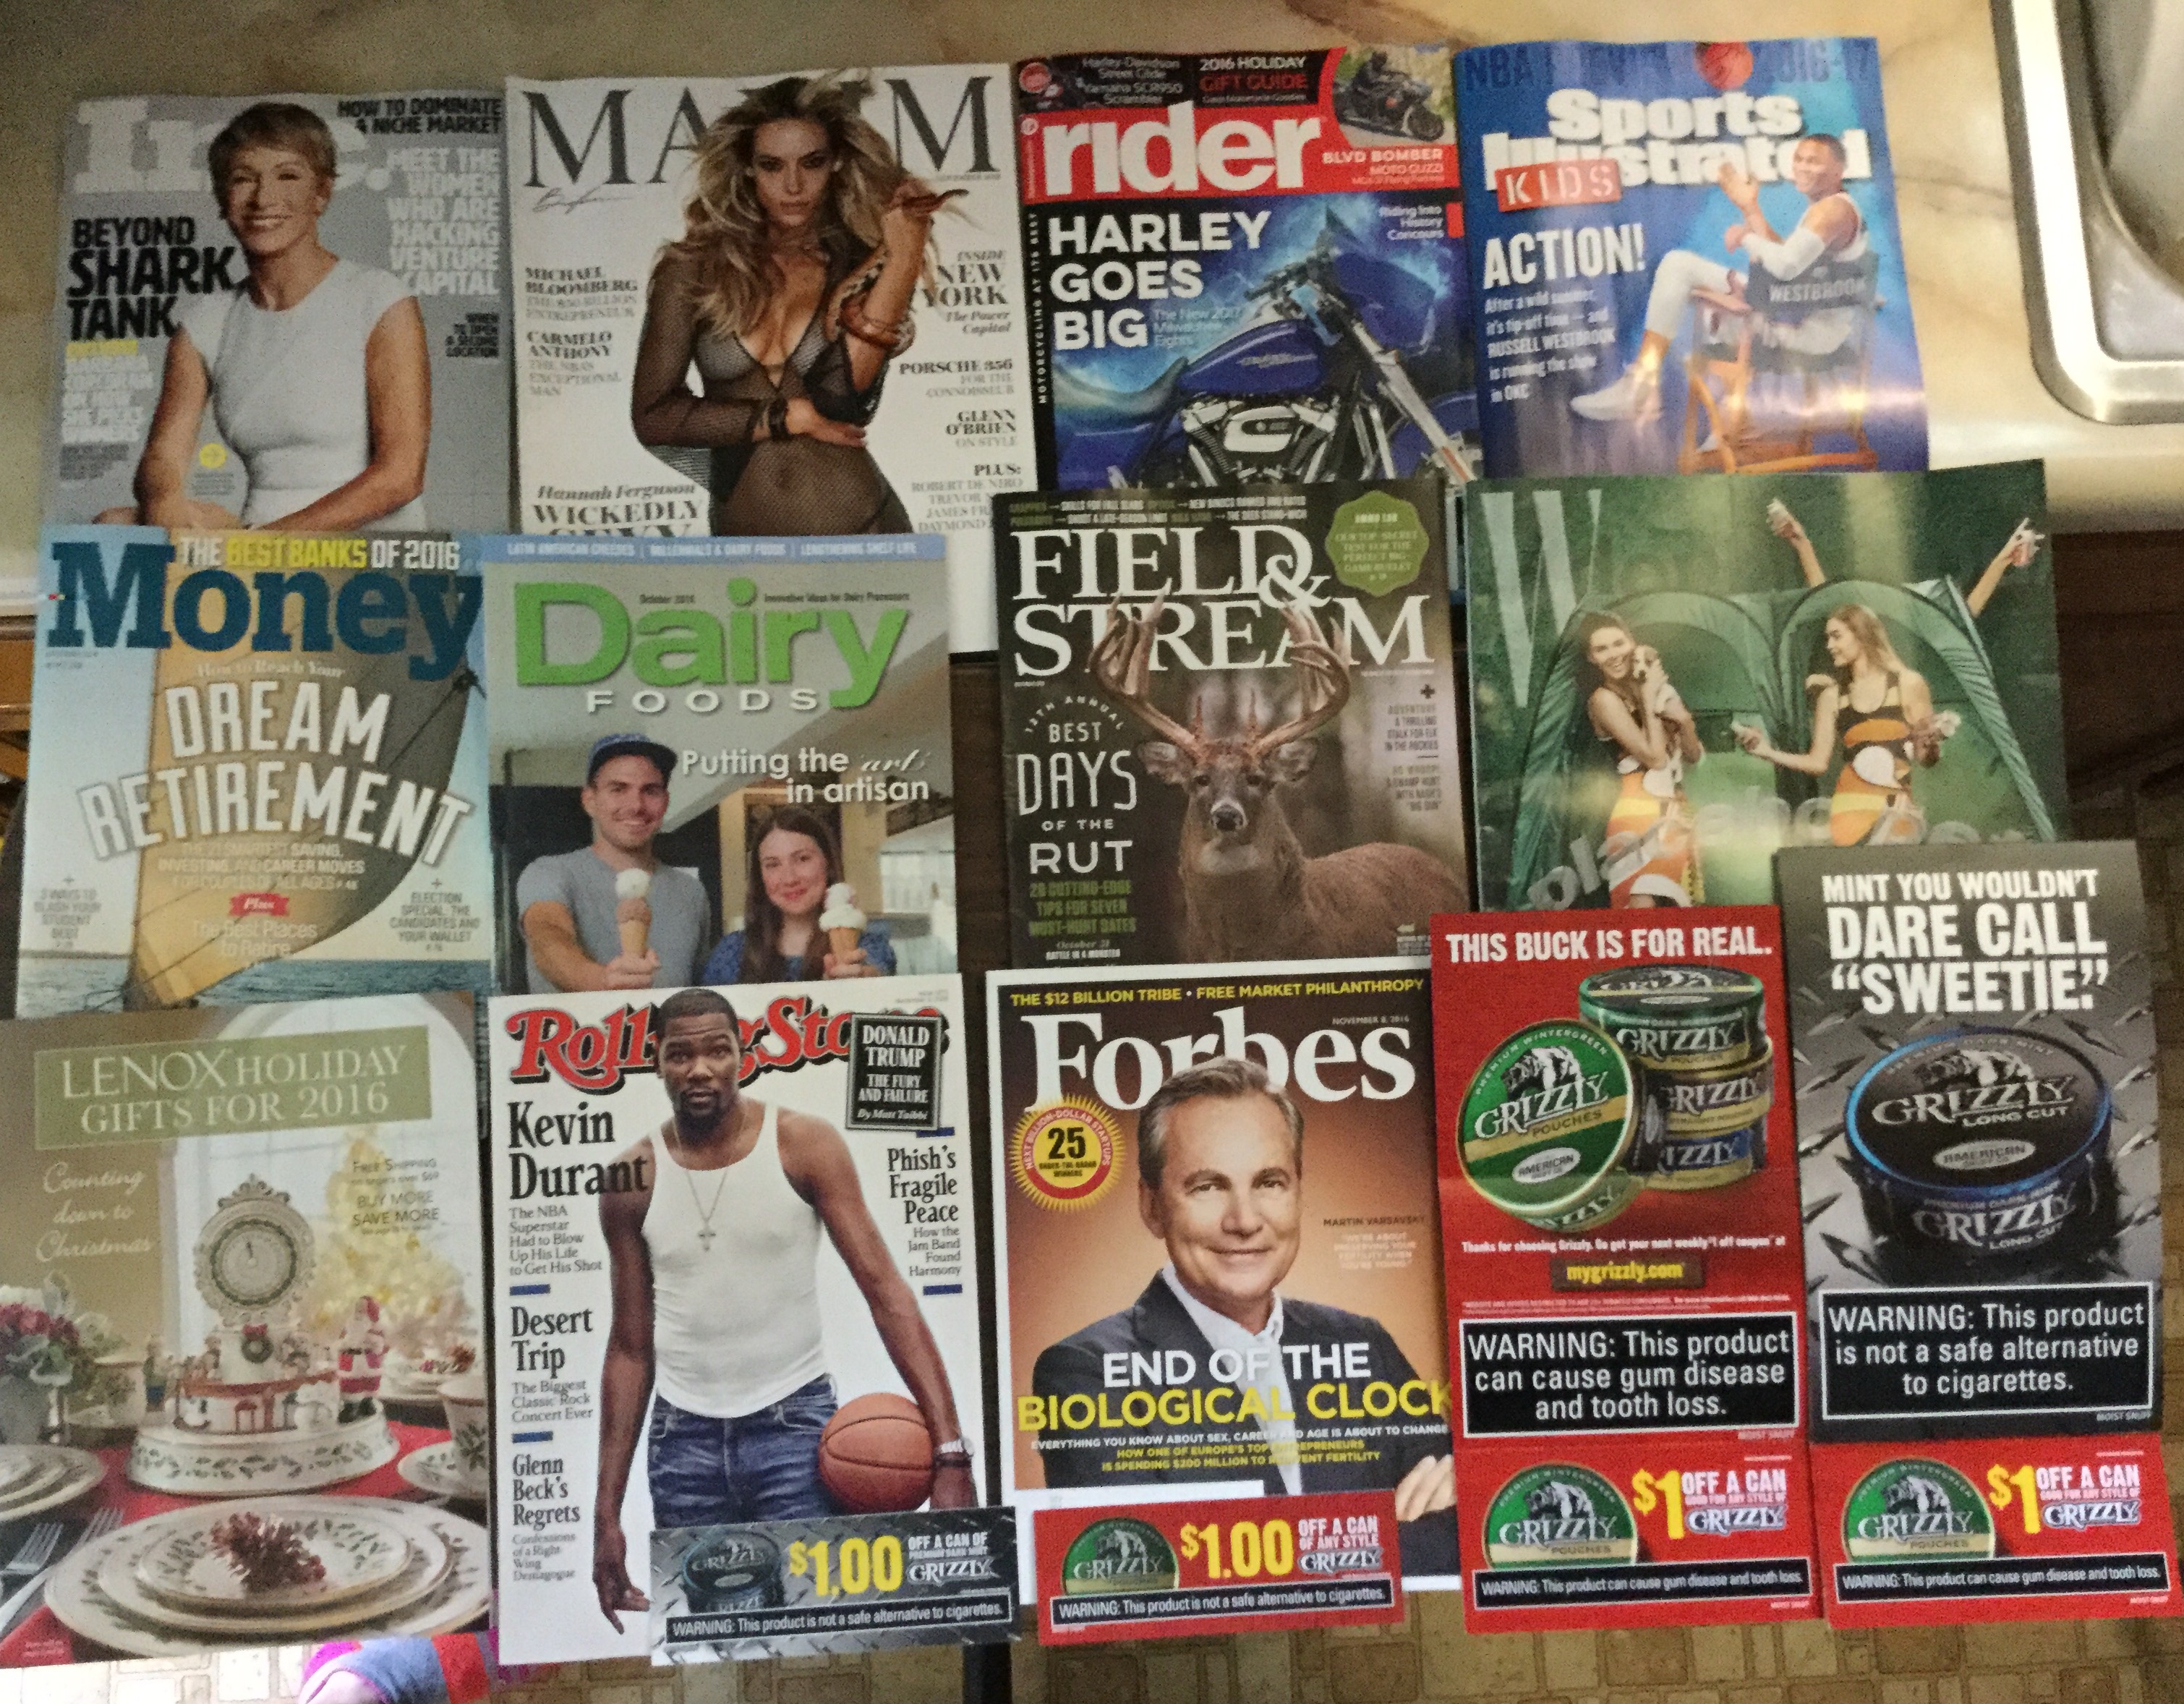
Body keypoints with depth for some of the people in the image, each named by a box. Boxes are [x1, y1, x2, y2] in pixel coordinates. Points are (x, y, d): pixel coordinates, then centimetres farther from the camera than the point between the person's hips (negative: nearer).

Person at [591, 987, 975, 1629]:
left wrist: (950, 1447, -21)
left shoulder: (803, 1145, -7)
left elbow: (884, 1289, -11)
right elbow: (630, 1349, 8)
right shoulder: (631, 1181, 1)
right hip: (683, 1439, 3)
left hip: (794, 1429, -2)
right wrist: (607, 1510, 5)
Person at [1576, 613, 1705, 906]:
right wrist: (1650, 700, -10)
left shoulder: (1653, 687, 12)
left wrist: (1684, 720, -5)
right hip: (1641, 814, -8)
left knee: (1680, 903, 8)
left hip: (1675, 812, 8)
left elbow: (1694, 755, 13)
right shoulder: (1604, 698, -9)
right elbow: (1655, 757, -16)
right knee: (1643, 903, -19)